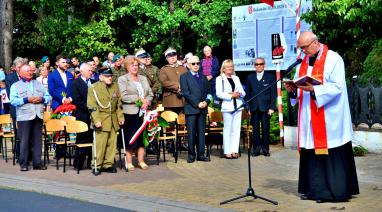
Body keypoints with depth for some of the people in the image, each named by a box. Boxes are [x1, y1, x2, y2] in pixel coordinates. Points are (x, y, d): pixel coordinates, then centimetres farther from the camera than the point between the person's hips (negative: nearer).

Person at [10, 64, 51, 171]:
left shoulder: (38, 84, 20)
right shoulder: (16, 86, 7)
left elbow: (48, 97, 15)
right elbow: (13, 100, -5)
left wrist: (42, 99, -6)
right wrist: (27, 100, -13)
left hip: (38, 116, 4)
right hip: (24, 116, -4)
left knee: (38, 140, 4)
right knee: (24, 140, -4)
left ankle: (37, 163, 9)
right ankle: (23, 163, 4)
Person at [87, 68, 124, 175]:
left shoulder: (115, 87, 12)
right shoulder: (93, 88, -5)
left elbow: (119, 104, 17)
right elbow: (92, 106, -10)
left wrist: (121, 117, 8)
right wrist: (96, 120, -17)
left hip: (113, 121, 5)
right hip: (101, 121, -5)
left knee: (112, 144, 6)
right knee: (100, 145, -4)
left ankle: (108, 164, 17)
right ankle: (96, 166, 6)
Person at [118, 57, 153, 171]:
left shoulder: (143, 78, 18)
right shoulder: (122, 79, 0)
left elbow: (150, 94, 14)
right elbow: (123, 96, -11)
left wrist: (147, 102, -6)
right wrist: (139, 99, -13)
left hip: (143, 112, 5)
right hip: (130, 113, -5)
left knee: (143, 136, 5)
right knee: (130, 138, -3)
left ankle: (141, 161, 15)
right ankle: (129, 162, 6)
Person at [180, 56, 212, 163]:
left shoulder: (203, 77, 19)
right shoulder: (184, 77, 3)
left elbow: (208, 92, 18)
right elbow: (186, 93, -7)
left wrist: (206, 102, -2)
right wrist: (197, 104, -13)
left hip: (203, 109, 4)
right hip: (191, 109, -4)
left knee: (201, 132, 4)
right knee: (191, 133, -3)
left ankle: (201, 154, 8)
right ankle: (191, 155, 4)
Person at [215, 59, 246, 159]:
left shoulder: (236, 78, 18)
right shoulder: (219, 79, 3)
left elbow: (243, 92, 14)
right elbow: (219, 94, -7)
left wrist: (239, 94, -8)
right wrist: (231, 96, -14)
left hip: (238, 106, 5)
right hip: (227, 107, -4)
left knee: (236, 129, 3)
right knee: (227, 129, -4)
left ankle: (234, 150, 7)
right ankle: (227, 151, 0)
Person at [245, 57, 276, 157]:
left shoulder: (270, 77, 5)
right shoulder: (250, 77, 12)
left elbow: (273, 93, 2)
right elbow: (248, 93, 11)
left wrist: (272, 107, -6)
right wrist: (248, 107, 3)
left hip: (265, 108, -2)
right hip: (254, 108, 2)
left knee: (265, 129, 1)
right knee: (255, 129, 2)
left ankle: (265, 149, 9)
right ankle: (256, 149, 8)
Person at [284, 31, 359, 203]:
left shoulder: (333, 59, -6)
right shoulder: (303, 63, 15)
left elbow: (337, 87, -14)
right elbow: (300, 86, 18)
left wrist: (313, 89, -24)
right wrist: (293, 89, -5)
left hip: (329, 117, -6)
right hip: (309, 118, 6)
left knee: (330, 154, -5)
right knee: (311, 153, 5)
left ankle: (335, 190, 2)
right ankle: (314, 189, 11)